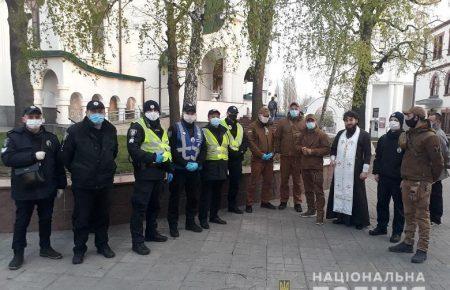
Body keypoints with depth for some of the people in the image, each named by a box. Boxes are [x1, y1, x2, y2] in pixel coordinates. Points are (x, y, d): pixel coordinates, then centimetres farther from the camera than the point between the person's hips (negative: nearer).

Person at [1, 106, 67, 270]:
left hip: (47, 189, 3)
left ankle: (45, 247, 30)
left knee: (46, 219, 14)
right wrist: (33, 156, -23)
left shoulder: (51, 138, 5)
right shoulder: (14, 136, -3)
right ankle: (18, 254, 20)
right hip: (23, 189, -3)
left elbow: (59, 163, 7)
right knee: (21, 222, 7)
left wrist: (61, 184, 6)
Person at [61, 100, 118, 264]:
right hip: (82, 183, -3)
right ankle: (79, 249, 21)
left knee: (103, 215, 15)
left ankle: (102, 245, 30)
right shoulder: (75, 131, -11)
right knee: (81, 217, 5)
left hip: (105, 182, 4)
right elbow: (66, 155, -1)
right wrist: (77, 171, 8)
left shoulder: (111, 130, 2)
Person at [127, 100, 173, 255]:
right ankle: (137, 241, 0)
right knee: (140, 206, -6)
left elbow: (167, 151, 24)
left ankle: (151, 232, 32)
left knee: (154, 205, 17)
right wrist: (152, 157, -23)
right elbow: (133, 149, -20)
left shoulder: (161, 130, 18)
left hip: (159, 173, 8)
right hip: (145, 173, -8)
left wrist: (169, 169, 20)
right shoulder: (138, 127, -8)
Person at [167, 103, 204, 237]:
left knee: (193, 196, 12)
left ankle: (190, 222, 27)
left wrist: (197, 163, -6)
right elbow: (172, 149, -11)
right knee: (175, 197, 1)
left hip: (195, 170, 5)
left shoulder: (199, 130, 14)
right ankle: (173, 225, 11)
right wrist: (185, 164, -16)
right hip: (179, 169, -5)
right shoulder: (175, 128, -4)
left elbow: (203, 149, 11)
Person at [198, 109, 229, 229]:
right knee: (206, 193, -3)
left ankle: (214, 215, 25)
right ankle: (203, 218, 6)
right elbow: (200, 149, -7)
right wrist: (202, 163, -14)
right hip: (209, 166, -6)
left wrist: (226, 165, 18)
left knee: (217, 193, 13)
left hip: (222, 166, 6)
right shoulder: (204, 131, -3)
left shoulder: (224, 131, 16)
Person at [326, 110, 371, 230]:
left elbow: (367, 154, -6)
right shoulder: (340, 134, 13)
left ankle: (360, 220, 10)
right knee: (339, 191, 8)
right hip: (339, 170, 5)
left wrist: (365, 170, -11)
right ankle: (341, 216, 20)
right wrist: (332, 158, 2)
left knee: (356, 194, 0)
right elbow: (333, 148, 21)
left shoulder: (364, 135, -2)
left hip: (355, 171, -5)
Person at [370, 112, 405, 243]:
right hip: (383, 178, 6)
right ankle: (381, 227, 28)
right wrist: (376, 172, 8)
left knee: (399, 206, 7)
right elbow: (378, 157, 14)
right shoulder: (383, 139, 9)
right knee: (381, 203, 13)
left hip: (398, 179, -5)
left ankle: (397, 232, 18)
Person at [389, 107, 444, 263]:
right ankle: (408, 243, 26)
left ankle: (422, 249, 8)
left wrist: (430, 180, 0)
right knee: (409, 214, 16)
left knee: (422, 216, 0)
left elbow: (438, 162, -11)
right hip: (407, 182, 8)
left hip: (420, 184, -8)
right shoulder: (408, 134, 11)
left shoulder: (429, 137, -13)